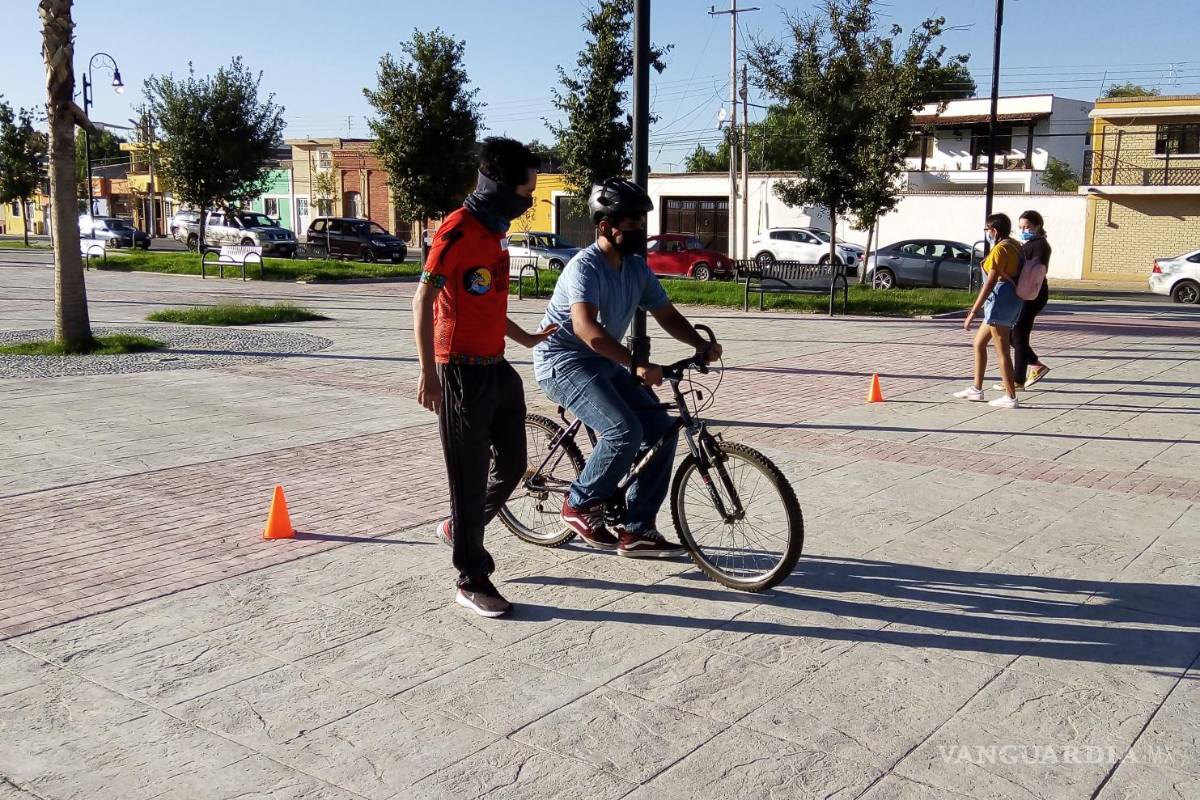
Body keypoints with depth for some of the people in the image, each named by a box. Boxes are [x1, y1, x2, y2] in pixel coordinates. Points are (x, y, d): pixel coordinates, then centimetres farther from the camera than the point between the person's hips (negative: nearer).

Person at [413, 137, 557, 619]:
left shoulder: (493, 231, 15)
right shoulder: (459, 229, -14)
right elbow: (423, 300, -18)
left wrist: (526, 338, 34)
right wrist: (428, 372, -23)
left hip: (497, 368, 9)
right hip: (463, 372, -9)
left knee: (512, 463, 16)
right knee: (470, 477, -1)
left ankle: (459, 529, 38)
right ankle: (472, 582, 11)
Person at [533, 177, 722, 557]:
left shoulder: (637, 267, 4)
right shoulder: (585, 266, -21)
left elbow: (667, 315, 8)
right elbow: (586, 328, -36)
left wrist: (702, 345, -11)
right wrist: (636, 364, -44)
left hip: (605, 363, 8)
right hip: (564, 361, -8)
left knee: (661, 429, -4)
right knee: (625, 431, -26)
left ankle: (636, 531, 4)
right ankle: (580, 506, -2)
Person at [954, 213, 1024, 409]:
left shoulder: (1000, 249, -15)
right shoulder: (1014, 246, 13)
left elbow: (990, 283, -20)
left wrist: (973, 312, -20)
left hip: (1001, 299, -10)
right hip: (1012, 299, 10)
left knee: (1002, 351, -6)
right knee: (979, 343, 18)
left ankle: (1010, 397, -2)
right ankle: (976, 389, 24)